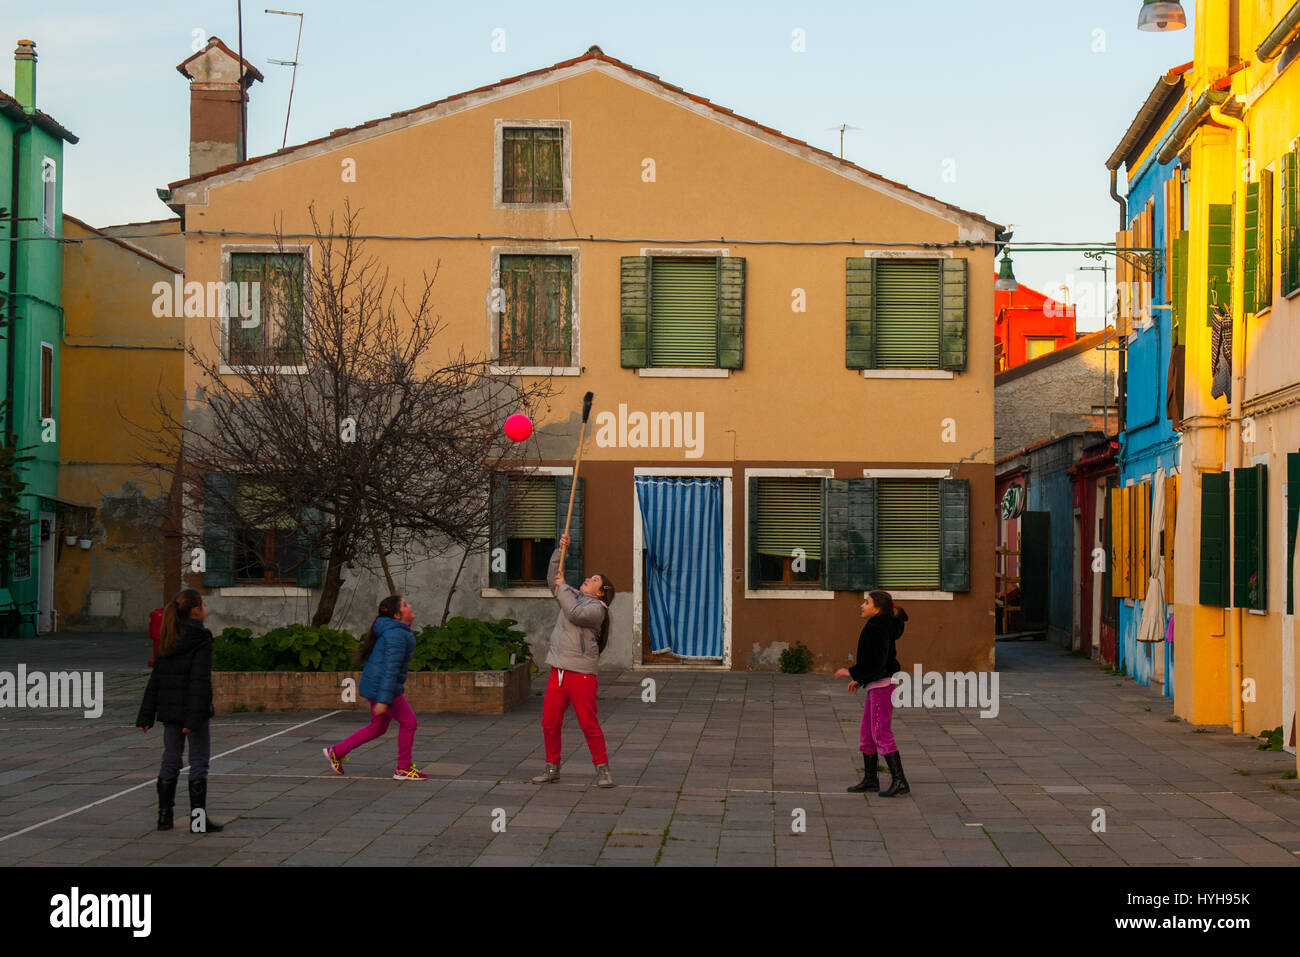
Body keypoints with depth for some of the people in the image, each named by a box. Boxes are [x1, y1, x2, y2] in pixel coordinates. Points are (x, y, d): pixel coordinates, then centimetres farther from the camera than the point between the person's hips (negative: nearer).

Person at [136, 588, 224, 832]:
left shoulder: (168, 639, 9)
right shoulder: (201, 638, -11)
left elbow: (155, 679, 9)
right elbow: (200, 681, -18)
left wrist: (146, 716, 11)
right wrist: (194, 718, -21)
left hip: (168, 709, 6)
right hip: (192, 709, -6)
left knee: (170, 760, 13)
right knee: (199, 761, 1)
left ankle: (164, 815, 15)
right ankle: (198, 818, 1)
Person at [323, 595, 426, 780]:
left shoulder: (393, 631, 12)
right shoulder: (397, 634, -20)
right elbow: (390, 667, -25)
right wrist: (384, 700, -28)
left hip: (375, 684, 10)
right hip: (382, 686, -10)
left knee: (378, 728, 18)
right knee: (408, 722, 0)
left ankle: (336, 752, 22)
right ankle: (403, 769, 9)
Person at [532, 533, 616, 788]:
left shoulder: (597, 608, -5)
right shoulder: (573, 596, 18)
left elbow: (575, 613, -21)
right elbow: (553, 577, 23)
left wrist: (562, 587, -10)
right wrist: (561, 551, 10)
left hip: (581, 673, -7)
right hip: (558, 671, 7)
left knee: (589, 724, -5)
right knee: (549, 723, 6)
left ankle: (602, 769, 3)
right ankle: (552, 768, 16)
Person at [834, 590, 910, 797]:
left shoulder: (878, 629, -17)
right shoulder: (877, 627, 14)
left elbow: (877, 662, -23)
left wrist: (852, 672, -14)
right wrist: (860, 680, 19)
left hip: (883, 685, -11)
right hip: (876, 685, 11)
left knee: (881, 733, -10)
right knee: (866, 734, 14)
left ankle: (899, 781, -9)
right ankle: (870, 779, 21)